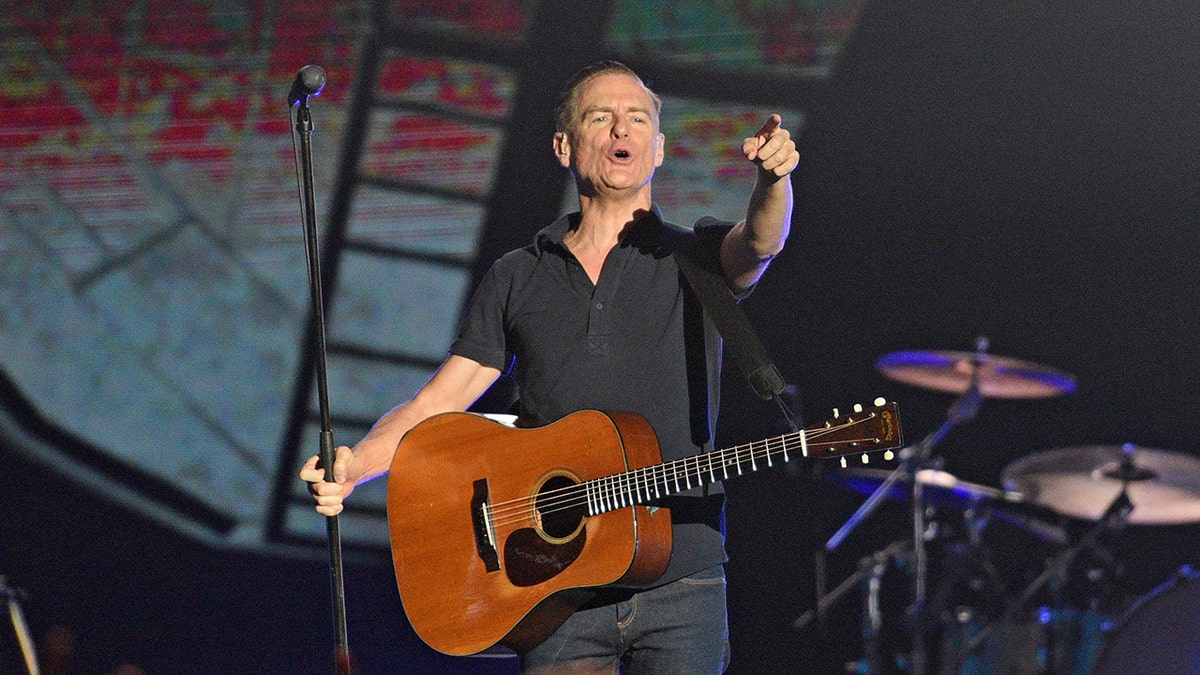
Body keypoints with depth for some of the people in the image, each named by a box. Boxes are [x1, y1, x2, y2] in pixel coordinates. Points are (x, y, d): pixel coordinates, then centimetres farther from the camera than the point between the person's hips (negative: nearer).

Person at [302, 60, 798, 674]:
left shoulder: (696, 259, 6)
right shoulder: (515, 279, 12)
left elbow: (757, 245, -17)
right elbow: (436, 404, 8)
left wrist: (773, 182, -40)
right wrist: (350, 468, -10)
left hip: (680, 585, -1)